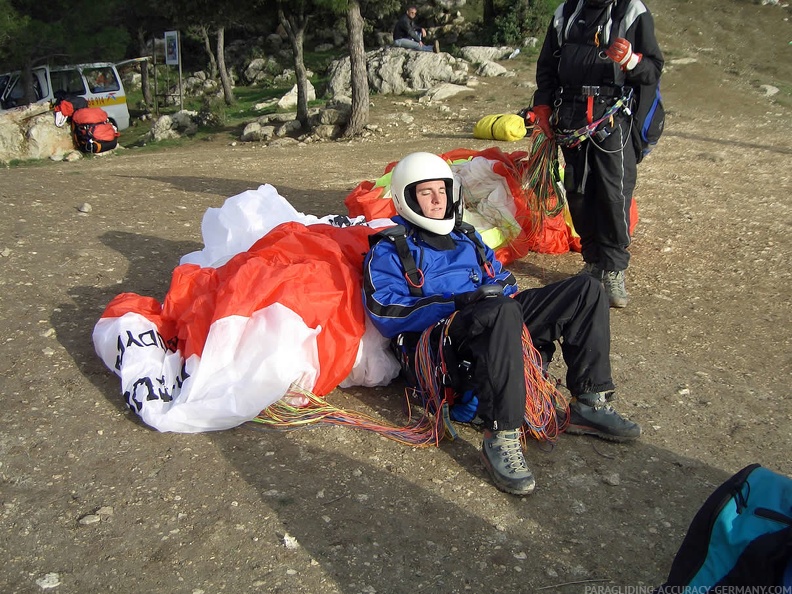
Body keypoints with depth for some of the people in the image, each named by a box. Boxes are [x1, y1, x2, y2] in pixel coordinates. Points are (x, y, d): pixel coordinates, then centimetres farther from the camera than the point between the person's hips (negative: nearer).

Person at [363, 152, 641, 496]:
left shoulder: (466, 238, 28)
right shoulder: (389, 251, 6)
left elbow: (501, 280, 24)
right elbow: (386, 313, -10)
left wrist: (502, 290, -3)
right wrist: (458, 302, -18)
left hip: (496, 323, 7)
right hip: (440, 336, -7)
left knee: (586, 291, -3)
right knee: (504, 311, -41)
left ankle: (590, 405, -6)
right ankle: (501, 438, -37)